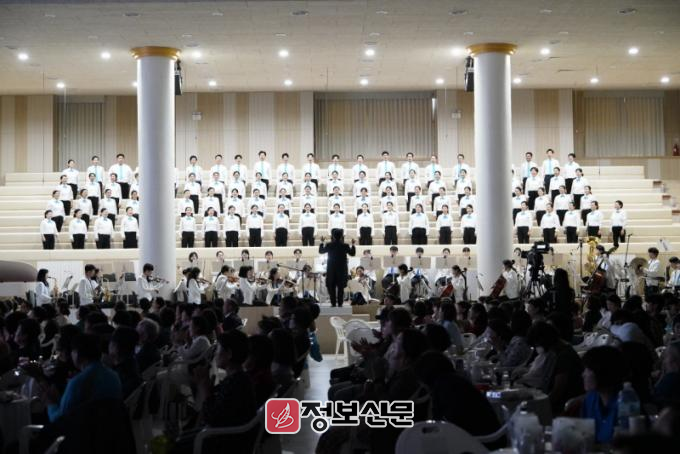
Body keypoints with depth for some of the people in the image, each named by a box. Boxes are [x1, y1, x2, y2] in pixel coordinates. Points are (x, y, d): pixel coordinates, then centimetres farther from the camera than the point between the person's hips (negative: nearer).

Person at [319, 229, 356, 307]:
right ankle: (340, 303, 3)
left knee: (331, 287, 6)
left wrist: (322, 242, 20)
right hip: (342, 269, 0)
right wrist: (353, 245, 16)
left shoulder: (329, 245, -7)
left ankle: (333, 303, 3)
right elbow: (352, 253, 6)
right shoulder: (345, 246, -7)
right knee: (340, 287, 5)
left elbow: (320, 251, 8)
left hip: (331, 269, 0)